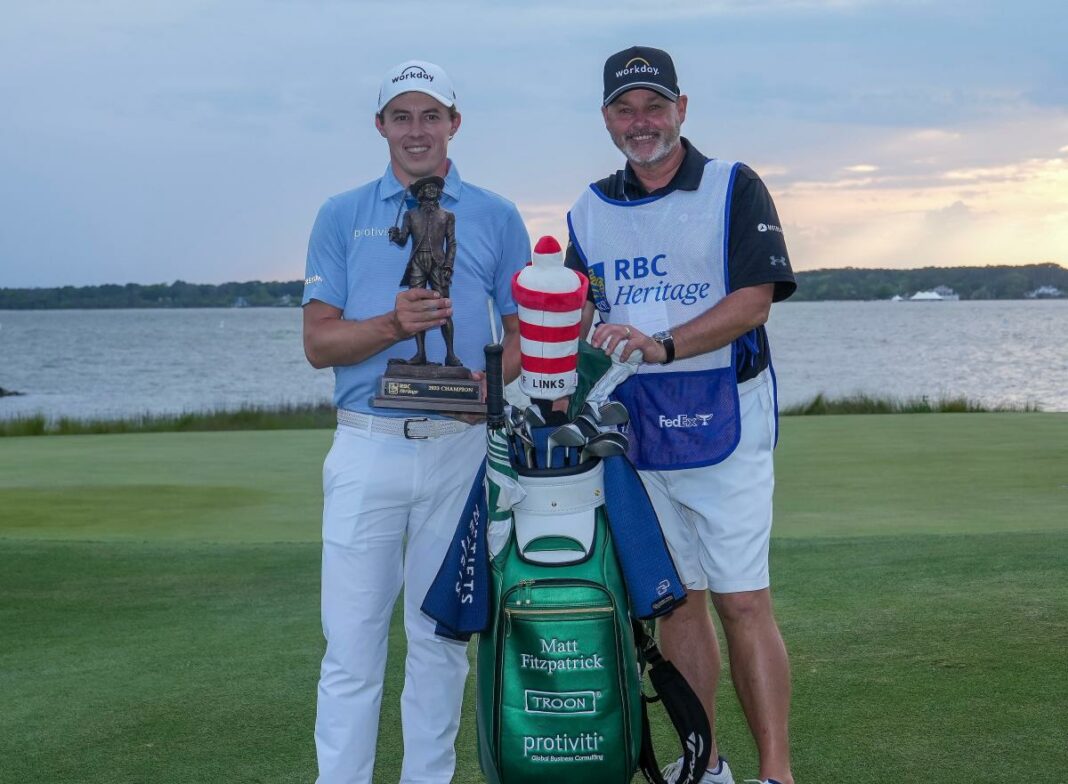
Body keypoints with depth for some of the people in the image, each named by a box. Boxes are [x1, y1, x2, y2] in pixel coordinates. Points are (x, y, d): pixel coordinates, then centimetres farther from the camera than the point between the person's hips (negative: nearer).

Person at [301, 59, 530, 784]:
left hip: (460, 448, 1)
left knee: (442, 635, 8)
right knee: (353, 637, -2)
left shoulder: (496, 217, 9)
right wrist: (395, 324, -15)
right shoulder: (343, 216, 8)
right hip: (367, 448, -1)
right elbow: (318, 343, 3)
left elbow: (525, 335, 10)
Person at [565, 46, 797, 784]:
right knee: (676, 601, 9)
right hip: (633, 431, 4)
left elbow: (754, 300, -10)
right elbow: (574, 316, 14)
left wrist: (662, 346, -21)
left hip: (724, 424, -4)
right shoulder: (589, 211, 14)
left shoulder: (735, 189, -1)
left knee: (743, 602, -7)